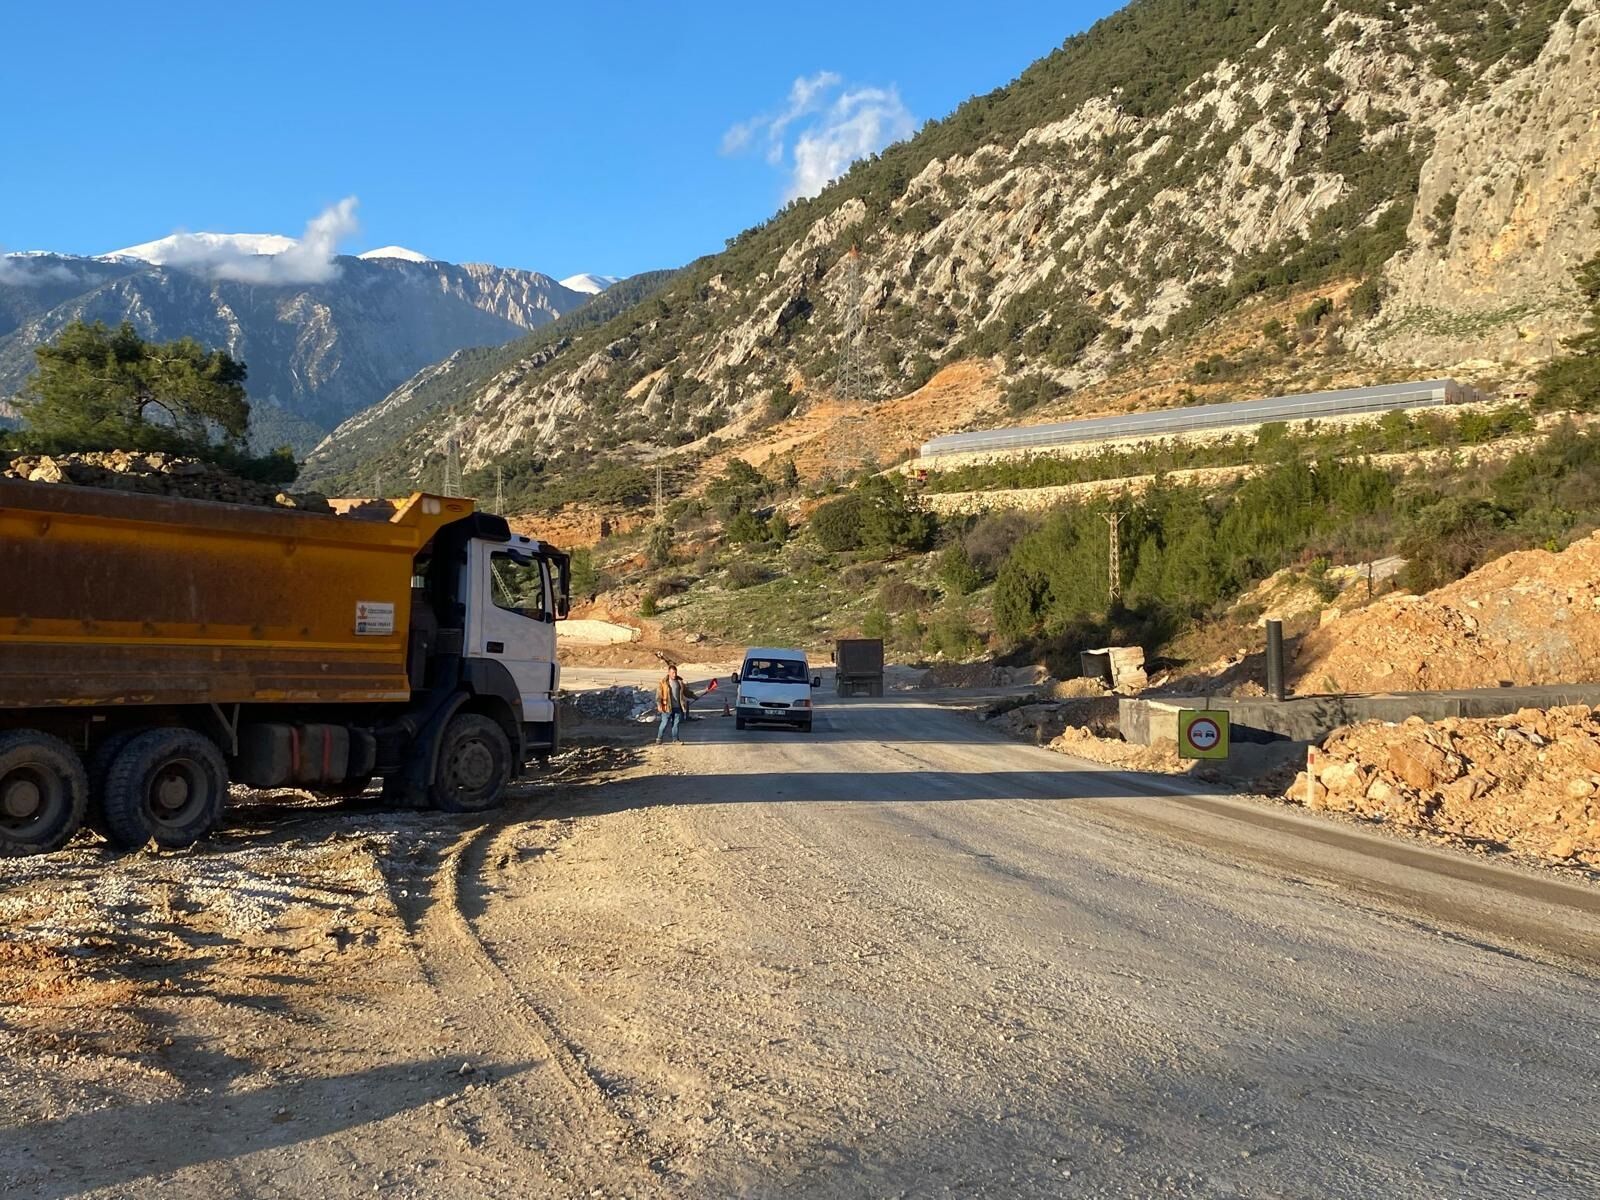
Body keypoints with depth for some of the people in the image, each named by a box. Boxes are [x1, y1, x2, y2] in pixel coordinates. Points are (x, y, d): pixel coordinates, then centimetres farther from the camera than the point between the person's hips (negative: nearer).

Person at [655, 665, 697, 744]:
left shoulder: (680, 682, 9)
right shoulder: (663, 682, -5)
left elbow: (686, 692, 18)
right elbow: (659, 694, -7)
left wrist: (695, 697, 14)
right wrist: (659, 705, -16)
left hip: (678, 707, 4)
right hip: (667, 708, -4)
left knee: (676, 723, 9)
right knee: (664, 723, -2)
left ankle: (675, 739, 19)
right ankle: (659, 739, 9)